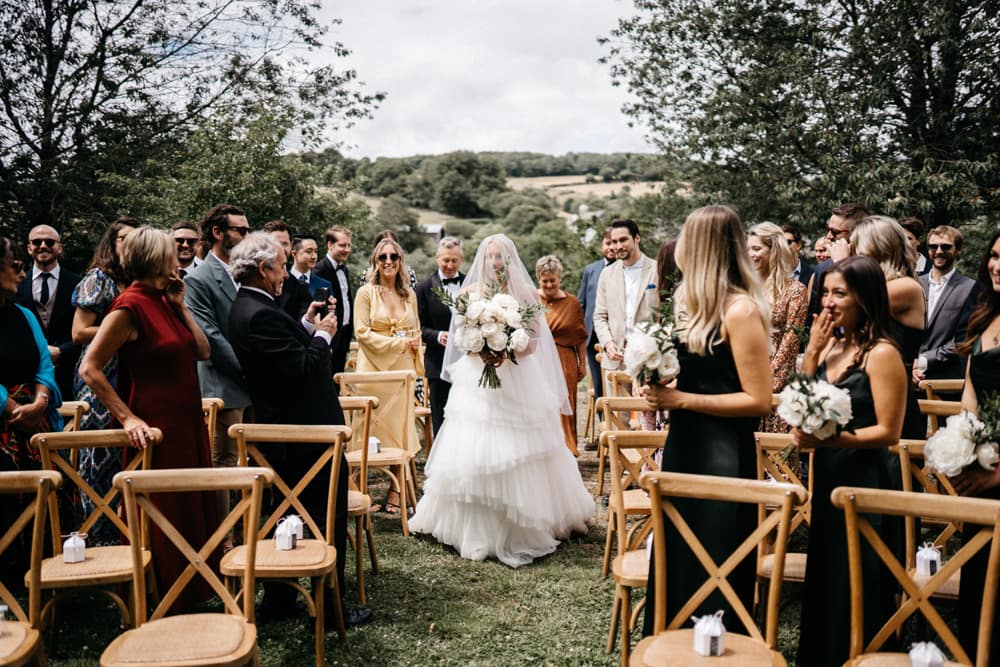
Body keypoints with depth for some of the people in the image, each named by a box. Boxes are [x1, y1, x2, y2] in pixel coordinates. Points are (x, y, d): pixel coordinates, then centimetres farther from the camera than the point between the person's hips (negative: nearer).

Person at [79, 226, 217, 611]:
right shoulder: (131, 306, -15)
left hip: (187, 424, 9)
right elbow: (89, 368, -17)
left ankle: (190, 593, 33)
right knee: (162, 520, 3)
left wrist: (180, 305, 0)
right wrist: (127, 418, -18)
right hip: (156, 428, -9)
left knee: (192, 511, 17)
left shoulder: (164, 301, 10)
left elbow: (203, 351, 6)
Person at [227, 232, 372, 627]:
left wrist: (307, 325, 7)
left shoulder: (248, 307, 9)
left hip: (286, 431, 11)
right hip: (308, 432, -11)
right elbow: (305, 368, -26)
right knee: (328, 520, 2)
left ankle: (278, 601, 32)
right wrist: (323, 334, -11)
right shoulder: (260, 314, -24)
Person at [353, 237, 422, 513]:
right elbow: (362, 332, -9)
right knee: (374, 430, -4)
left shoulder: (409, 294, 12)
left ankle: (395, 490, 11)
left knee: (401, 427, 4)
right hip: (375, 368, -4)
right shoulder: (366, 293, -2)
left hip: (403, 368, 5)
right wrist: (398, 343, -12)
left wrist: (417, 362, 6)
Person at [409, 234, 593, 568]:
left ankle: (525, 525, 15)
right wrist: (481, 352, -16)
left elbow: (533, 342, 0)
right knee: (476, 453, -2)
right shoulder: (469, 293, 6)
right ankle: (479, 529, 8)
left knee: (522, 456, 0)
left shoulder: (527, 294, 3)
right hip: (477, 381, 1)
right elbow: (461, 339, 4)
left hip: (519, 381, 0)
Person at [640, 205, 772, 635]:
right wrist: (661, 381, 0)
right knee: (676, 556, 20)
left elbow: (759, 401, -19)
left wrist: (681, 399, -20)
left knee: (712, 569, 6)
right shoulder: (694, 301, 8)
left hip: (723, 455, -9)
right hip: (684, 446, 9)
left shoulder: (740, 310, -18)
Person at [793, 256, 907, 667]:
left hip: (863, 481, -8)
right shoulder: (832, 345, 7)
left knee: (855, 591, 6)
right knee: (824, 582, 19)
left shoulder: (881, 353, -15)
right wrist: (812, 350, -4)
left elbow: (888, 432, -17)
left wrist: (832, 438, -29)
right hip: (828, 477, 8)